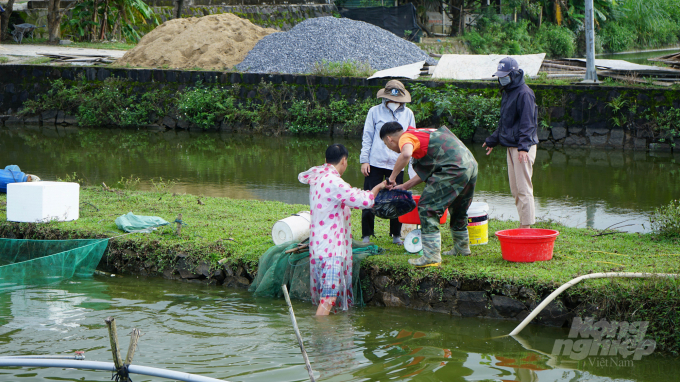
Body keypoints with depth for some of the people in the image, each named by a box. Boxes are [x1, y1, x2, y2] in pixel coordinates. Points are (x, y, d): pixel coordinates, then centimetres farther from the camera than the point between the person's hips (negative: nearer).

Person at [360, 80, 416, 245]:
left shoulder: (407, 114, 8)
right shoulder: (375, 112, 3)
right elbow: (367, 137, 6)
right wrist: (364, 160, 0)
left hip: (397, 164, 1)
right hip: (375, 163, -1)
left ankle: (396, 235, 17)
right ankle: (366, 235, 11)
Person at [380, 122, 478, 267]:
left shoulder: (406, 138, -4)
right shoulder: (419, 134, 26)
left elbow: (406, 155, -30)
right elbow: (428, 170, 28)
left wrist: (392, 177, -17)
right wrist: (404, 187, 28)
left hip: (453, 169, -10)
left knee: (427, 208, -5)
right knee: (458, 210, 28)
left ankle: (432, 256, -9)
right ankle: (462, 248, 46)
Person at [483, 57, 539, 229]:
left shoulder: (524, 94, -12)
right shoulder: (507, 93, 18)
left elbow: (527, 124, -19)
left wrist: (523, 147, -29)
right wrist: (492, 140, 35)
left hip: (523, 149, -10)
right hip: (511, 147, 10)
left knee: (524, 188, -9)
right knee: (515, 189, 10)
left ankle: (526, 226, -8)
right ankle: (523, 224, 14)